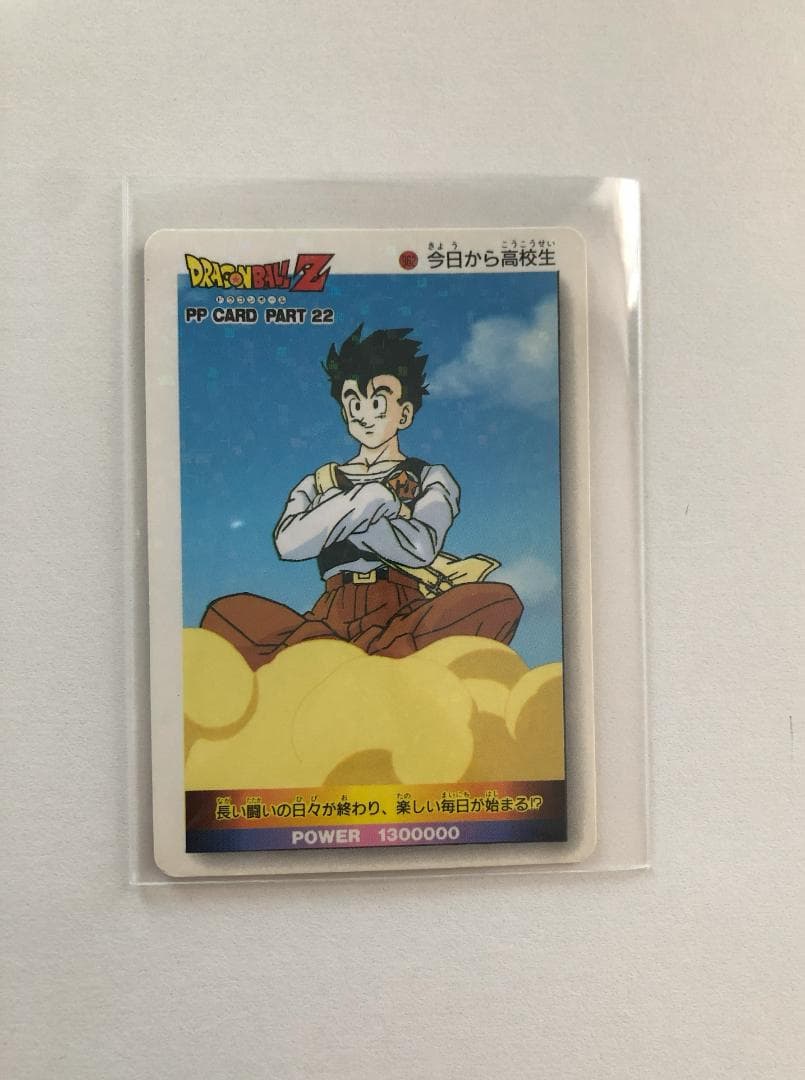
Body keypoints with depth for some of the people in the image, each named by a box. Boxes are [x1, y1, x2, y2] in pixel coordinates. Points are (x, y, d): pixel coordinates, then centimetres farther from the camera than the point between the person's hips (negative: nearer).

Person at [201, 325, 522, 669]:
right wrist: (370, 498, -4)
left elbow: (420, 546, -6)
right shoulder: (317, 483, 20)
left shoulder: (431, 479, 16)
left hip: (405, 619, -1)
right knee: (226, 612, -25)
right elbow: (288, 542, -3)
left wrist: (331, 513, 1)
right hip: (333, 616, 2)